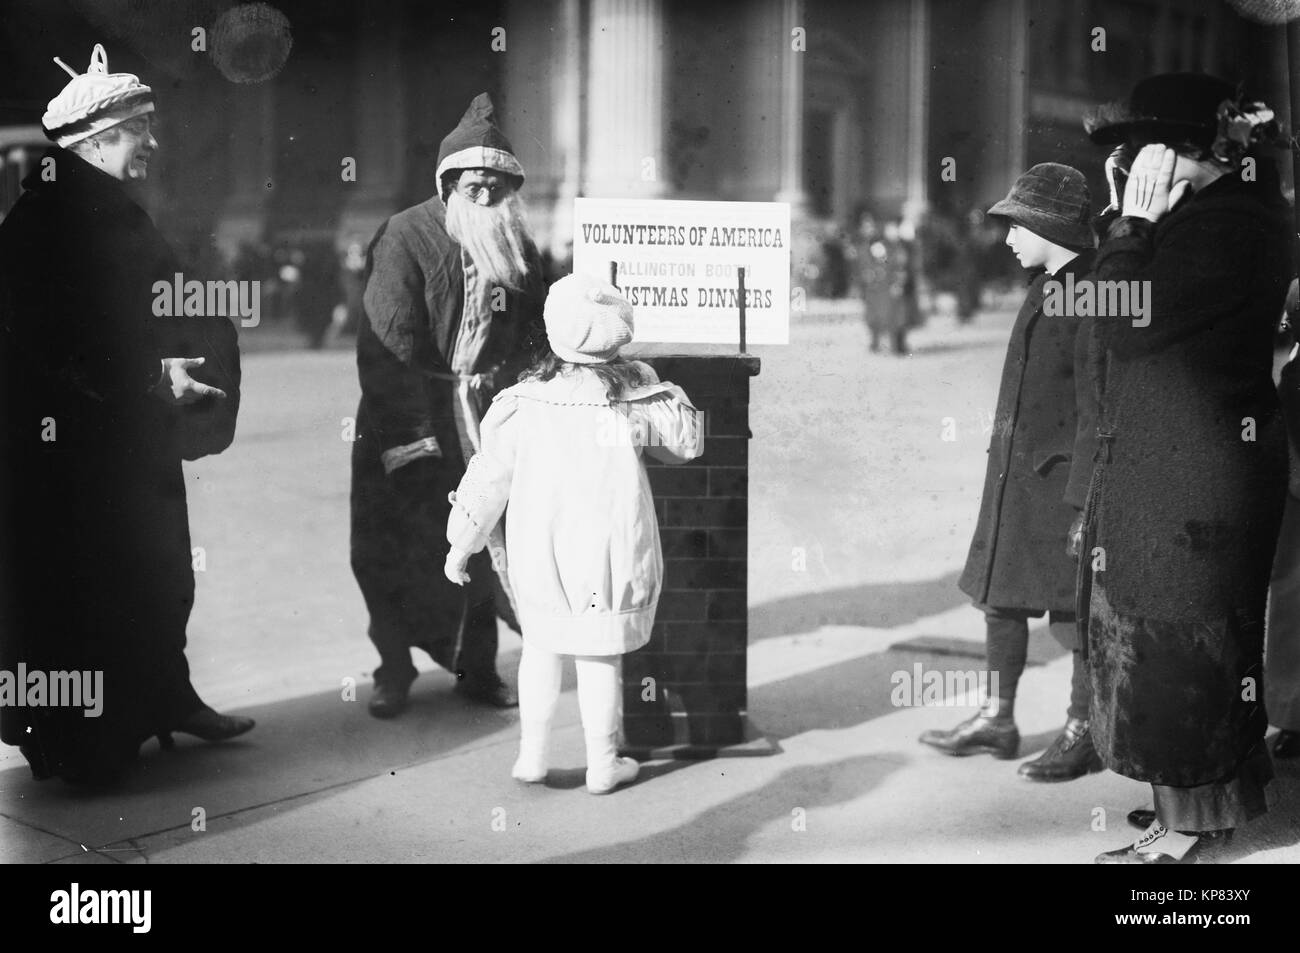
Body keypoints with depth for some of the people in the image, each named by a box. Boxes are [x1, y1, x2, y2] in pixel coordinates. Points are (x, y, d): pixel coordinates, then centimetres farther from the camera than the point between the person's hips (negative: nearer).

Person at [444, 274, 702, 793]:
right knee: (599, 655, 11)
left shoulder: (523, 401, -10)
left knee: (542, 647, 19)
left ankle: (532, 755, 25)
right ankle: (602, 764, 22)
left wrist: (461, 543, 9)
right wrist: (665, 393, 13)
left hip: (540, 549, 1)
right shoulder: (634, 393, -12)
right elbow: (688, 439, 2)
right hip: (611, 549, -1)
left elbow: (489, 475, -2)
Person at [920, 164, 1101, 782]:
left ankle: (1083, 732, 14)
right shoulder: (1045, 286, 12)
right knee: (999, 594, 14)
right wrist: (1004, 453, 17)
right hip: (1015, 467, 9)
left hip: (1064, 475, -9)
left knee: (1072, 609, 1)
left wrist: (1082, 492, -20)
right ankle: (997, 719, 26)